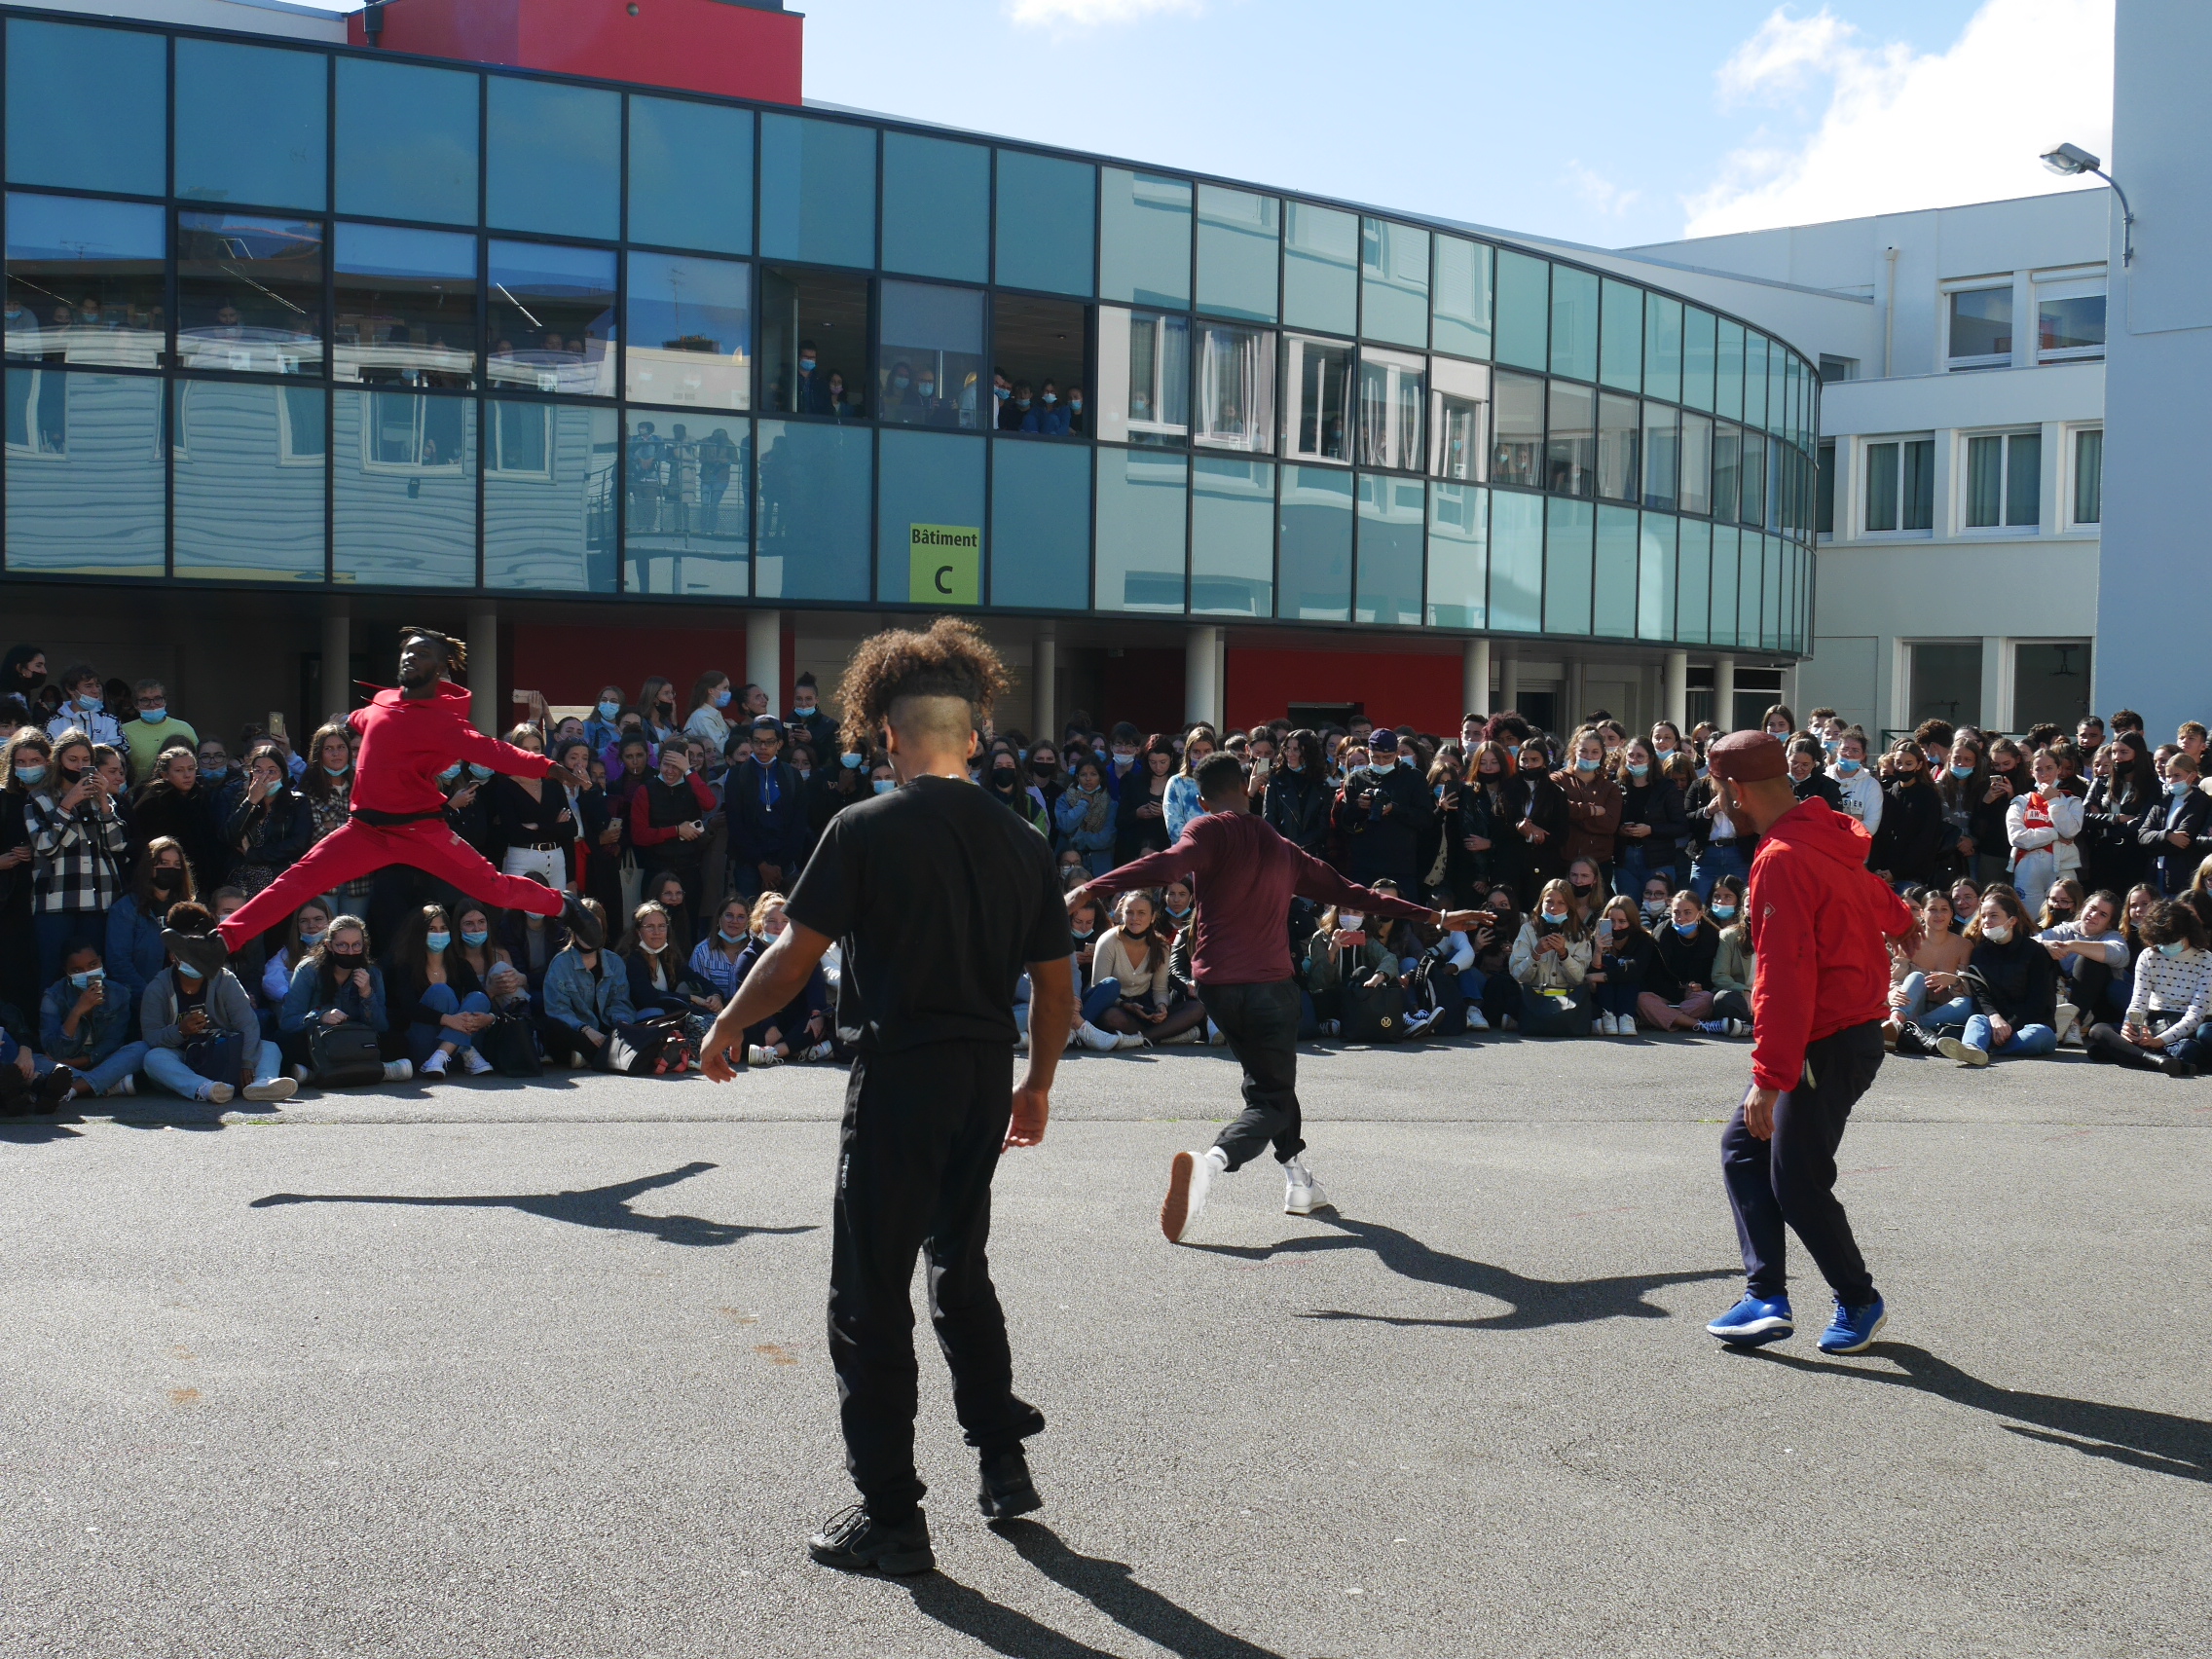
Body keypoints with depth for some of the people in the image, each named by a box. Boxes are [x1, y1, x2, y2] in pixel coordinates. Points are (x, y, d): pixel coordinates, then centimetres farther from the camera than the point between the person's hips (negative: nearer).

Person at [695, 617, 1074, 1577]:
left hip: (898, 1078, -6)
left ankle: (890, 1517, 7)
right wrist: (1037, 1085, 22)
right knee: (960, 1266, 25)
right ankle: (1003, 1460, 30)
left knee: (871, 1298, 4)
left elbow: (794, 957, -11)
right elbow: (1056, 985, 8)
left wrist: (725, 1030, 6)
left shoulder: (865, 829, -10)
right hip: (986, 1082, 6)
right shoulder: (1019, 841, 5)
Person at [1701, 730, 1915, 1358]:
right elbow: (1874, 894, 33)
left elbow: (1786, 977, -26)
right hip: (1855, 1019, 10)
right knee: (1743, 1147, 11)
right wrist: (1903, 924, 57)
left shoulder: (1781, 859, -21)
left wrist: (1769, 1080, -27)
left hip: (1829, 1042, -10)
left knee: (1796, 1184, -2)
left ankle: (1859, 1301, 17)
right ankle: (1766, 1298, 8)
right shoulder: (1826, 834, 9)